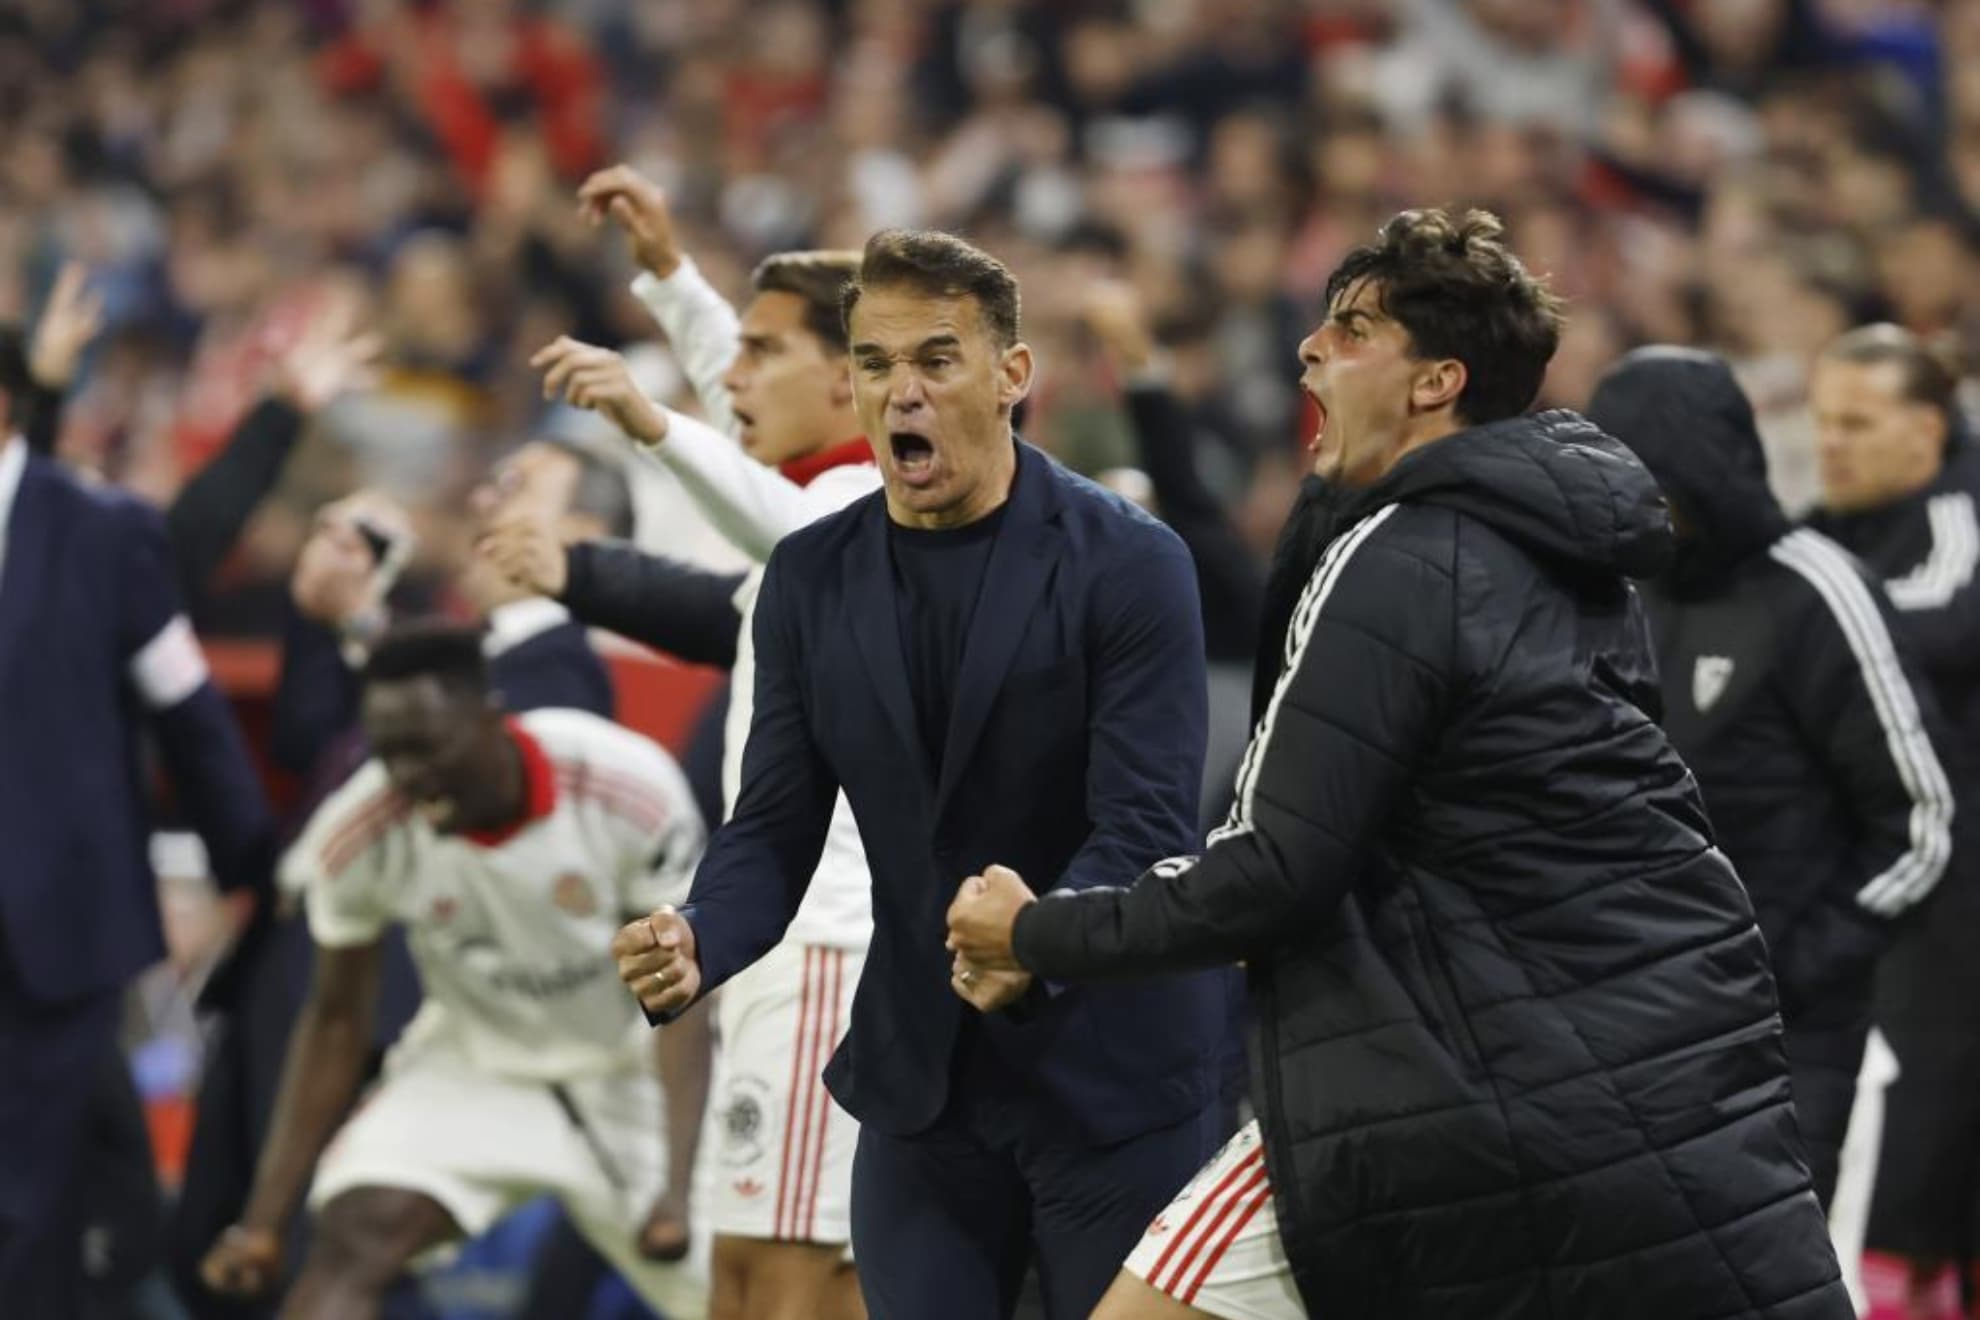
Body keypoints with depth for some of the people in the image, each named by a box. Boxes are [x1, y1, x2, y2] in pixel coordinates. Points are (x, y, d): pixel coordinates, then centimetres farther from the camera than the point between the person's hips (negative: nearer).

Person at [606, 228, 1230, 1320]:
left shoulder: (1128, 564, -12)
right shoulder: (812, 579, 3)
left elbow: (1146, 828, -19)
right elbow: (775, 829, 3)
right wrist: (695, 948, -19)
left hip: (1111, 1076, -4)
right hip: (922, 1085, 4)